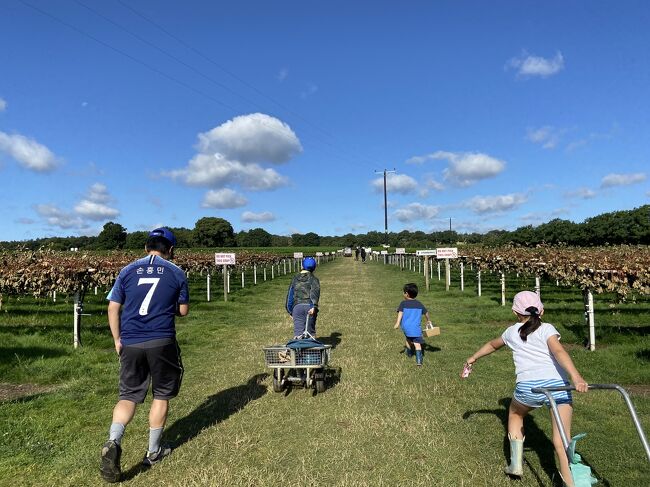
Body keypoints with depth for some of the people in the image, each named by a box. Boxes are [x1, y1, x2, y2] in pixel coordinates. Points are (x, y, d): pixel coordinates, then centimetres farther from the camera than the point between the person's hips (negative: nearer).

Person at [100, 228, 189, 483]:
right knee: (161, 395, 14)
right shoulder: (176, 273, 0)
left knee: (128, 396, 12)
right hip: (161, 342, -2)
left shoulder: (128, 270, 6)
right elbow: (183, 310, 6)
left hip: (130, 344, 2)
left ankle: (112, 442, -11)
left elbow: (113, 308, 4)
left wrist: (117, 340, 12)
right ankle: (153, 452, 24)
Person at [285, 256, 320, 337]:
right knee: (310, 331, 12)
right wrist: (314, 306, -20)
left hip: (297, 306, 1)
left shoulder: (295, 279, 14)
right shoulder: (314, 279, 7)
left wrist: (290, 310, 21)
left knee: (298, 331, 0)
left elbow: (290, 294, 15)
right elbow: (315, 292, -9)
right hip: (309, 306, -1)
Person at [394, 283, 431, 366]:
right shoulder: (419, 304, 11)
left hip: (406, 327, 0)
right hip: (416, 328, 0)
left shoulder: (403, 303, 0)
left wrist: (397, 323, -20)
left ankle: (409, 352, 45)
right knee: (417, 344, -3)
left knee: (408, 339, 25)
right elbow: (426, 312, 24)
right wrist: (428, 320, 43)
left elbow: (400, 312, -14)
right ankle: (419, 360, -15)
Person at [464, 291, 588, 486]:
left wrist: (473, 357, 55)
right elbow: (559, 351, -10)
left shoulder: (512, 332, 20)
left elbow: (491, 345, 39)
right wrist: (576, 377, -20)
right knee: (562, 437, 6)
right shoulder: (547, 329, 11)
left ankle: (516, 464, 30)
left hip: (528, 387, 1)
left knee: (515, 413, 30)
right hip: (557, 385, -1)